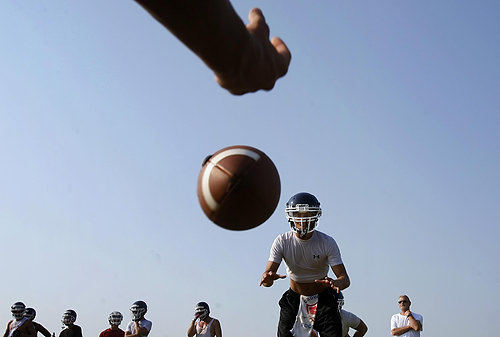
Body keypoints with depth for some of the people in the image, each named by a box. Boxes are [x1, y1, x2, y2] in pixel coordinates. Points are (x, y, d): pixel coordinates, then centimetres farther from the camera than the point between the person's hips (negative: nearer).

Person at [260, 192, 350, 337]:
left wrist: (335, 283, -45)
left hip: (322, 298, -1)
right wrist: (268, 278, -45)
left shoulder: (327, 242, -17)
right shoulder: (282, 242, -14)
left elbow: (345, 279, -20)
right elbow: (268, 272, -20)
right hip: (294, 297, 1)